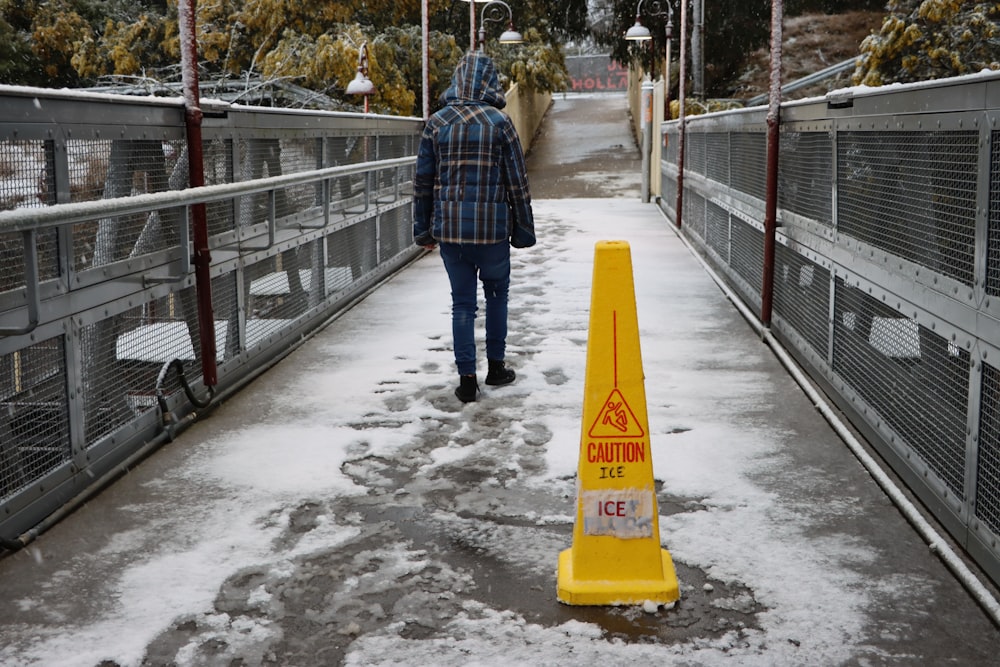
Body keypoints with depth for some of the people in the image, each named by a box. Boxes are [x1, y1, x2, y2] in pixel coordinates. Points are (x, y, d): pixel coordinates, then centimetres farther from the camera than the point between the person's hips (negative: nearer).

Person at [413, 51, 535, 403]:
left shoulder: (436, 123, 1)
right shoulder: (500, 122, -5)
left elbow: (423, 181, 3)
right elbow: (518, 181, -4)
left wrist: (424, 229, 11)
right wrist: (523, 229, 4)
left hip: (449, 229, 2)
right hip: (493, 228, -1)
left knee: (462, 302, 8)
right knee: (497, 293, 19)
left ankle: (467, 378, 6)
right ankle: (496, 365, 26)